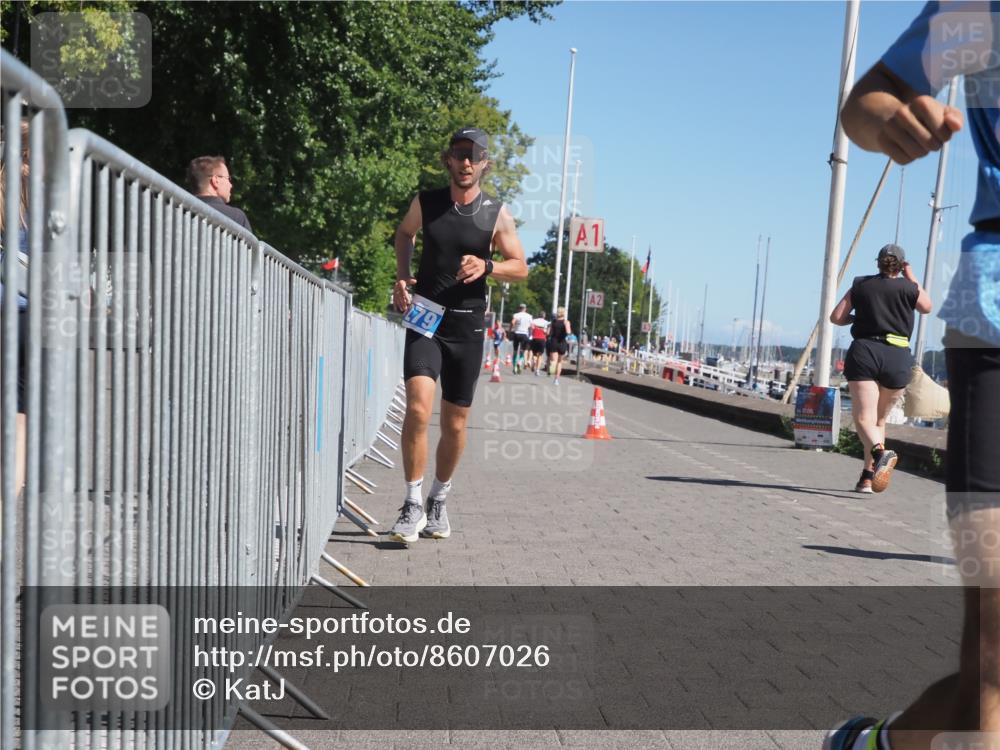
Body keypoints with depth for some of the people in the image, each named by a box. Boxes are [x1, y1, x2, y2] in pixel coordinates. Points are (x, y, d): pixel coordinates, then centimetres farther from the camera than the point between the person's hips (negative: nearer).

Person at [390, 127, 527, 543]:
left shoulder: (497, 214, -1)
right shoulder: (425, 203, 1)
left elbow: (520, 267, 4)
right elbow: (403, 234, 21)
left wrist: (487, 266, -16)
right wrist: (402, 277, 5)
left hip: (467, 326, 1)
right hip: (424, 318, -1)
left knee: (455, 423, 9)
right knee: (418, 407, -20)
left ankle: (438, 501, 30)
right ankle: (412, 505, -7)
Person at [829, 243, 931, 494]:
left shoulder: (860, 285, 8)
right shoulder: (908, 288, 6)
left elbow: (836, 317, 7)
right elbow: (927, 306, 27)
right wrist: (912, 279, 32)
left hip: (864, 352, -1)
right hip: (898, 358, 1)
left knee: (864, 418, -8)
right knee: (879, 420, 15)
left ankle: (880, 452, -40)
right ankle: (867, 479, 12)